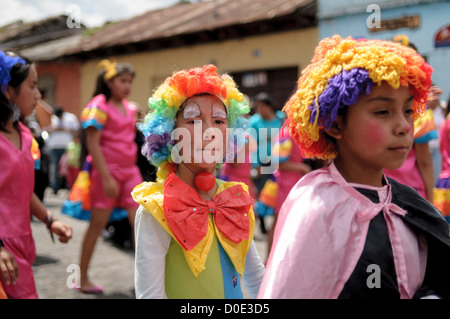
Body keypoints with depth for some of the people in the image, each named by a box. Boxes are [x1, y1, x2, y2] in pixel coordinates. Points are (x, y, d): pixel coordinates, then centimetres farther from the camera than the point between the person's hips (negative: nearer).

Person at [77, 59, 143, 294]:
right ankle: (83, 279, 15)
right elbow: (93, 144, -15)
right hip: (106, 171, -6)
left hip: (130, 171, 6)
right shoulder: (99, 106, -9)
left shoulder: (130, 108, 12)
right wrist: (106, 178, -19)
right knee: (98, 223, 1)